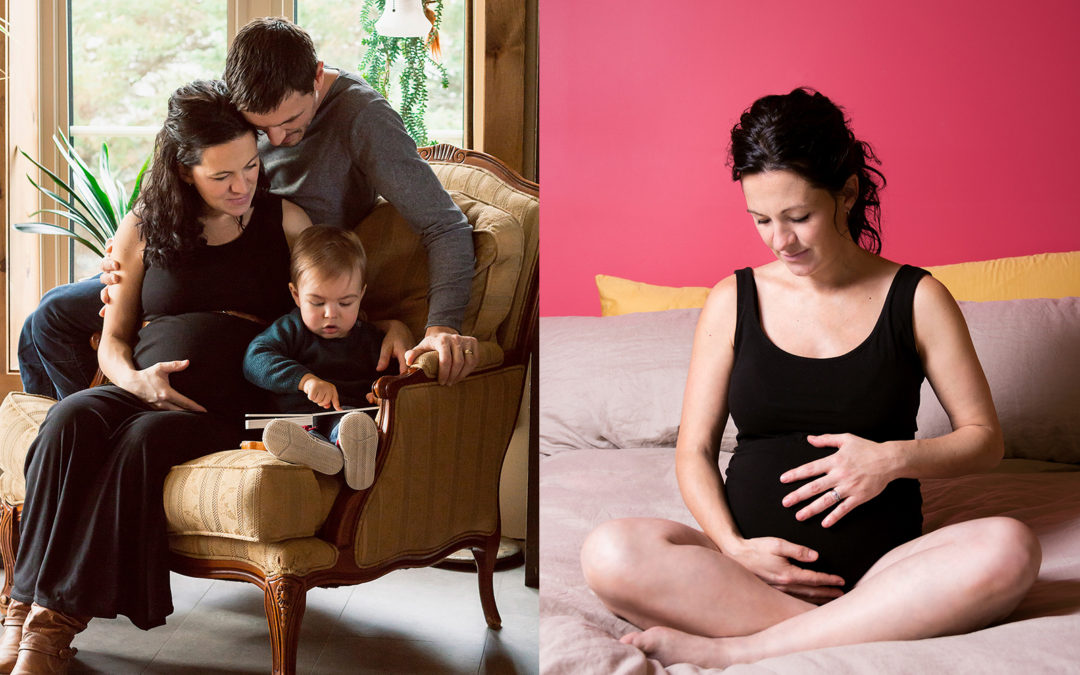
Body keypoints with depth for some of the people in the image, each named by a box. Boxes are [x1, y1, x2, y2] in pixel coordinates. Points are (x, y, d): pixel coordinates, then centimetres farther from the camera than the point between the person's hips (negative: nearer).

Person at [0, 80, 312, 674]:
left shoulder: (283, 221, 13)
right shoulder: (142, 229, 15)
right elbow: (113, 339, 16)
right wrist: (134, 379, -6)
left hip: (229, 406, -2)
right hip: (142, 392, 2)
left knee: (144, 439, -35)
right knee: (71, 419, -32)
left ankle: (56, 622, -35)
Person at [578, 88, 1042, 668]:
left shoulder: (916, 299, 6)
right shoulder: (733, 300, 9)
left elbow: (983, 437, 9)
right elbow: (694, 450, 9)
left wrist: (895, 458, -11)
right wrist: (733, 547, -10)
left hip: (881, 568, 0)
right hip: (754, 563, 0)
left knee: (1009, 549, -32)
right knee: (609, 553, -28)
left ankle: (732, 649, -29)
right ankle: (856, 634, -26)